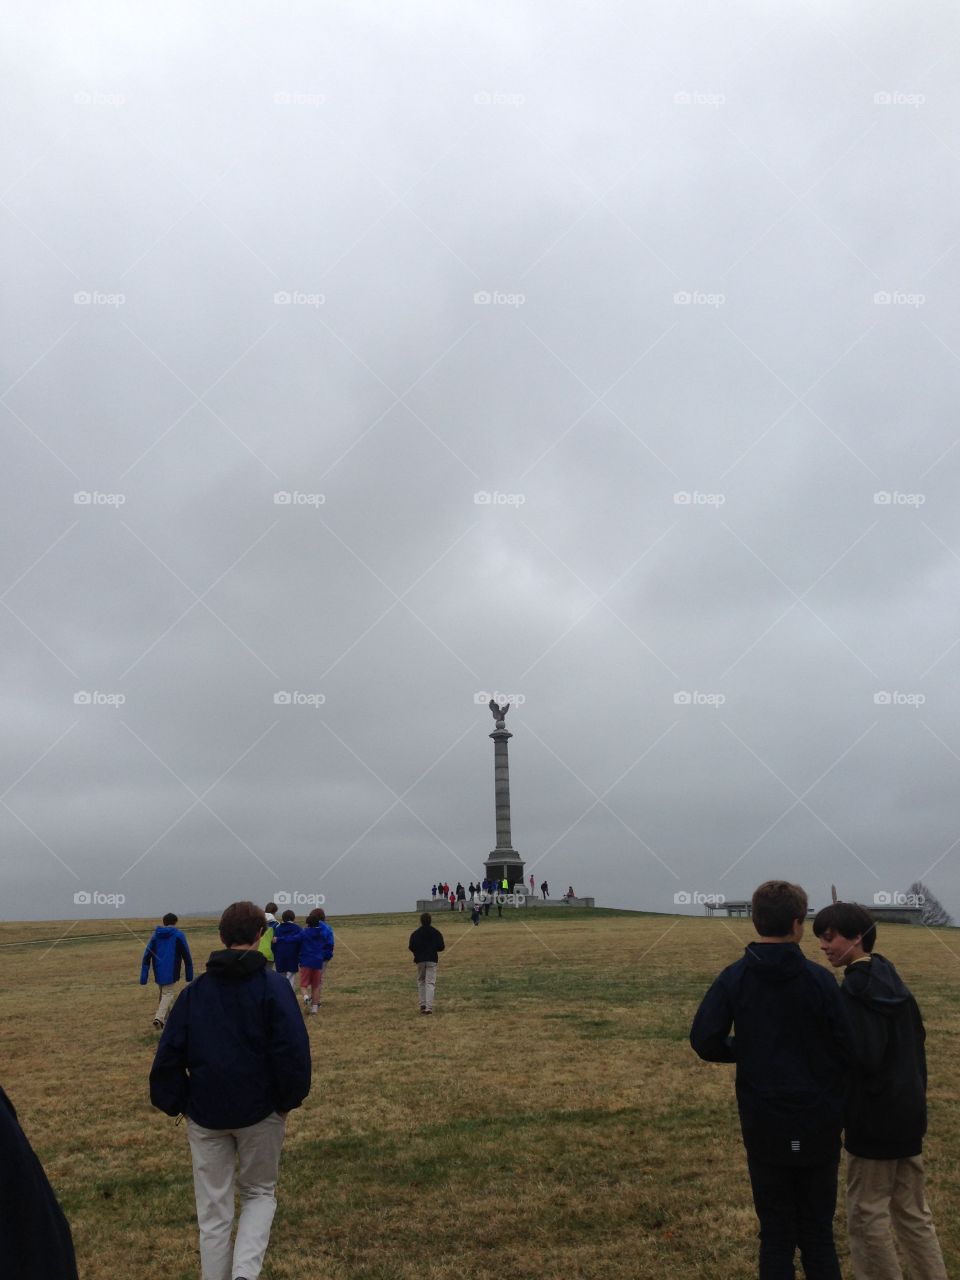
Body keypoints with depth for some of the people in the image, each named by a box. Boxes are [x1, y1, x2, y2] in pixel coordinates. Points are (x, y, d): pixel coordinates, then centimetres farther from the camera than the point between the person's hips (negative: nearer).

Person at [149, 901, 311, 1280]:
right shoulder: (273, 986, -10)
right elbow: (292, 1051, -15)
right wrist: (288, 1101, -2)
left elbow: (168, 1055, 0)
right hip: (260, 1112, -2)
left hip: (206, 1116, 2)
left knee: (213, 1210, 14)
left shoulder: (195, 990, 1)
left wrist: (176, 1104, 9)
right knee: (259, 1193, 17)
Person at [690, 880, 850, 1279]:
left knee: (776, 1235, 12)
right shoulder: (818, 979, -11)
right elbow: (844, 1048, -10)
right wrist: (832, 1099, 7)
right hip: (818, 1123, -1)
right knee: (818, 1234, 13)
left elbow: (704, 1041, -11)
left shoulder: (734, 978, -7)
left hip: (764, 1126, 1)